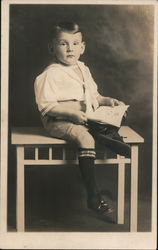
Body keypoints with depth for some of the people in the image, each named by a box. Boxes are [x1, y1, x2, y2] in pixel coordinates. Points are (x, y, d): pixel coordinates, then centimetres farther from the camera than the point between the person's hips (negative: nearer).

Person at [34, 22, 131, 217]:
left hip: (85, 119, 8)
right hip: (59, 121, -8)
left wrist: (107, 100, 4)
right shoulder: (50, 74, -11)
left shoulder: (83, 69, 13)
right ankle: (93, 197, -28)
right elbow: (45, 105, -17)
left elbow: (92, 96, 22)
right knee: (85, 138, -30)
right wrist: (72, 113, -24)